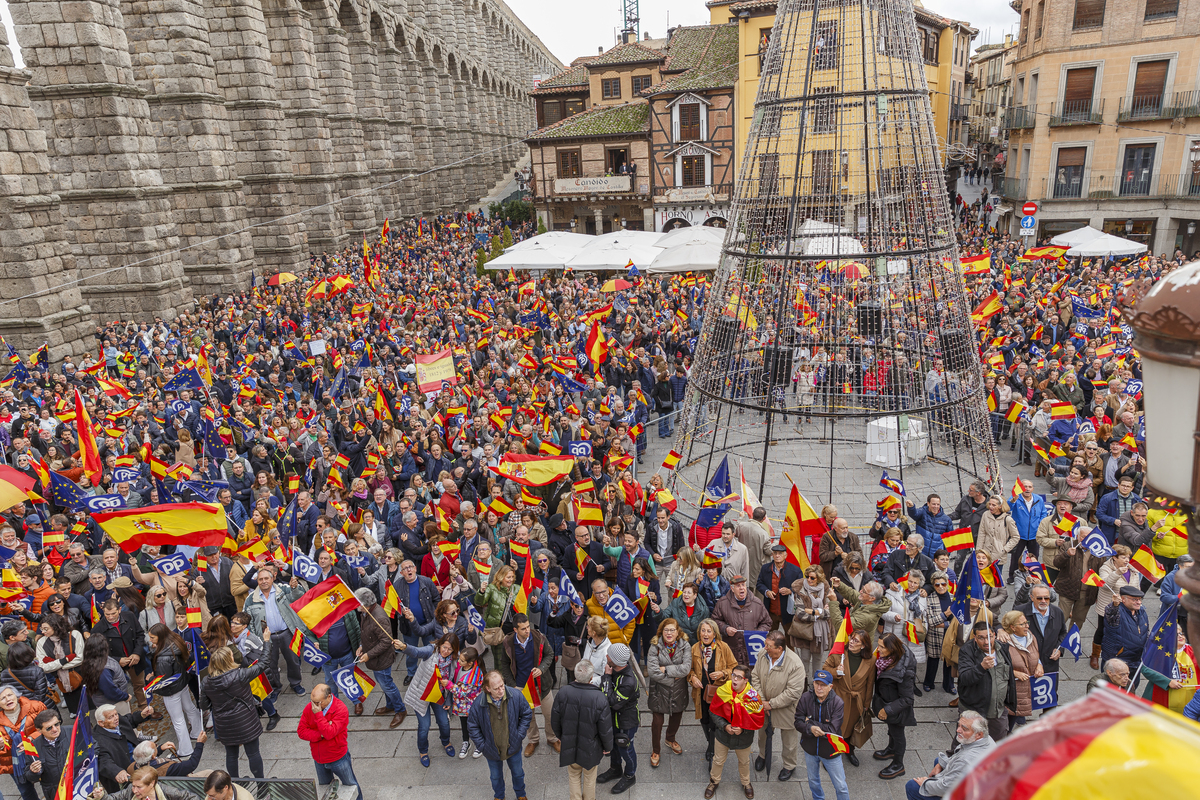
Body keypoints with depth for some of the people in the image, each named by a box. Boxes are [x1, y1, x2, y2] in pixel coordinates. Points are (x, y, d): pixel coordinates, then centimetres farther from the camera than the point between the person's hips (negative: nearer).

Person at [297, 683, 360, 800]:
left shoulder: (341, 709, -25)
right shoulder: (309, 707, -10)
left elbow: (329, 733, -33)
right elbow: (301, 731, -11)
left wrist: (318, 714, -35)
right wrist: (321, 734, -25)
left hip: (338, 758, -4)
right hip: (318, 759, 4)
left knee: (351, 787, 13)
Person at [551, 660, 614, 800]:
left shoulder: (563, 692, -22)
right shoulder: (600, 698, -29)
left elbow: (554, 720, -6)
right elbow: (605, 729, -18)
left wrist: (560, 736, 14)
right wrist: (608, 747, 2)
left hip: (569, 746, 2)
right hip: (590, 747, -1)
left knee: (574, 776, 25)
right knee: (589, 778, 24)